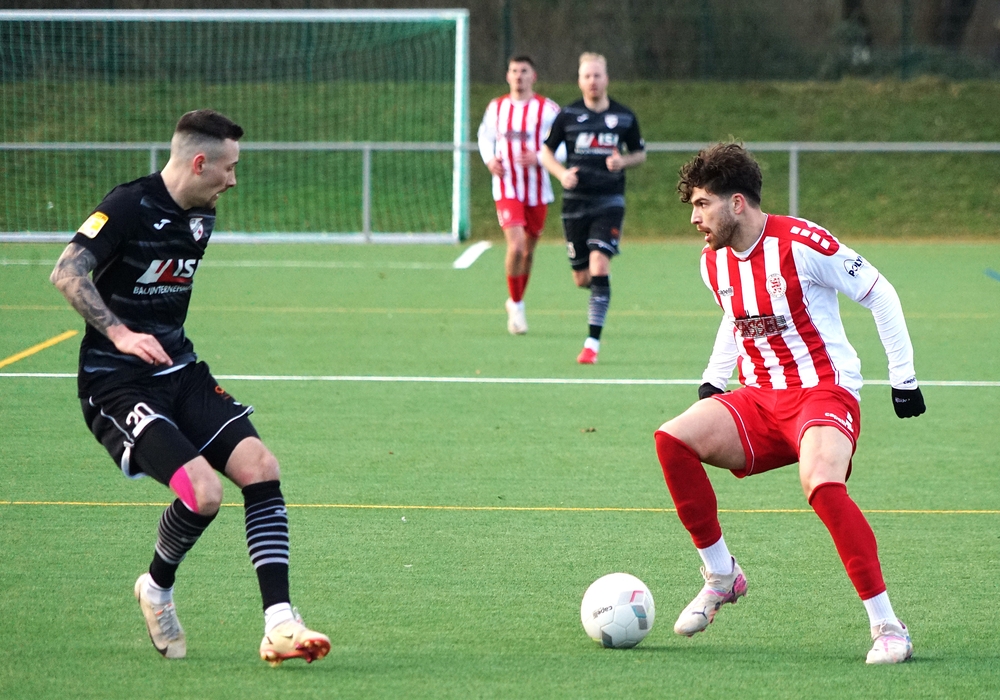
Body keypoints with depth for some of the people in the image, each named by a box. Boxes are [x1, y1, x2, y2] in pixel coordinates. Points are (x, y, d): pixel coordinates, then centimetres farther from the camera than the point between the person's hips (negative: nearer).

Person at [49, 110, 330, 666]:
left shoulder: (202, 216, 11)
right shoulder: (130, 206, -14)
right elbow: (67, 273, -22)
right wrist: (120, 334, -30)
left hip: (179, 371, 8)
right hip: (115, 383, -8)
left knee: (259, 466, -13)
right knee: (203, 490, -25)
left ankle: (279, 625, -14)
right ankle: (157, 588, 7)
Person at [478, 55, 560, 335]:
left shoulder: (548, 109, -6)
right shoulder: (496, 107, 4)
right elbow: (485, 136, 21)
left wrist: (539, 158, -22)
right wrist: (489, 160, 1)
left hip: (537, 191, 0)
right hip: (507, 189, 0)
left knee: (528, 250, 12)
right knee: (516, 246, -18)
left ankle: (516, 303, 33)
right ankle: (516, 304, -1)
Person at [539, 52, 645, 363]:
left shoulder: (624, 117, 3)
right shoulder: (567, 116, 2)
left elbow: (640, 153, 15)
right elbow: (546, 151, 9)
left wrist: (623, 161, -7)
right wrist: (562, 173, -10)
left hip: (609, 200, -1)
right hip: (576, 202, 1)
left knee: (599, 263, -19)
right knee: (582, 278, 2)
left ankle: (593, 341, -18)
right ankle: (599, 292, 41)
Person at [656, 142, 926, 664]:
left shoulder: (800, 243, -13)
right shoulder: (714, 263, 9)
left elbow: (879, 294, -4)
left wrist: (903, 376, -5)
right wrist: (713, 381, 17)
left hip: (823, 392, -7)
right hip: (758, 400, 7)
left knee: (821, 485, -36)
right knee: (673, 439, -18)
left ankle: (887, 626, -25)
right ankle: (721, 576, -2)